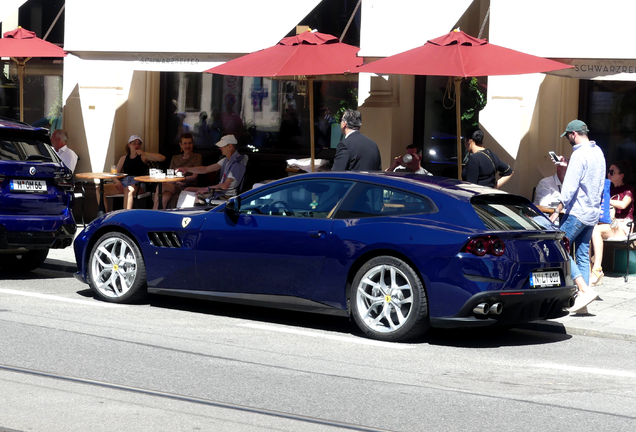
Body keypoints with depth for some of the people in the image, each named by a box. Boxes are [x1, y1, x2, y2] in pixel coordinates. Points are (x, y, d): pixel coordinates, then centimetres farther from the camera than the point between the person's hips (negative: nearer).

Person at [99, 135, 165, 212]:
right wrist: (117, 181, -3)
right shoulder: (124, 158, 25)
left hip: (138, 184, -4)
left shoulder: (143, 157, 14)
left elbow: (162, 158, 1)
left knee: (129, 190, -42)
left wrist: (144, 153, -4)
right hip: (123, 183, 4)